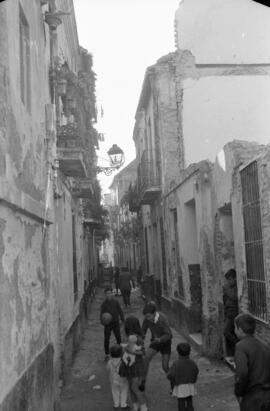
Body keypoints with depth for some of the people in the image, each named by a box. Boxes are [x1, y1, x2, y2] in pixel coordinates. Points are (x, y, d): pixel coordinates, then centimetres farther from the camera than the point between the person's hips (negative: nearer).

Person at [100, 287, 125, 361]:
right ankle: (107, 354, 14)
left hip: (116, 322, 2)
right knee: (106, 339, 1)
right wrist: (102, 320, -26)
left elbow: (120, 311, 6)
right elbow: (102, 314, -8)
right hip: (108, 323, -2)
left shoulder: (115, 302, -2)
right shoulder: (104, 304, -7)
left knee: (118, 338, 8)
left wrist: (122, 319, 4)